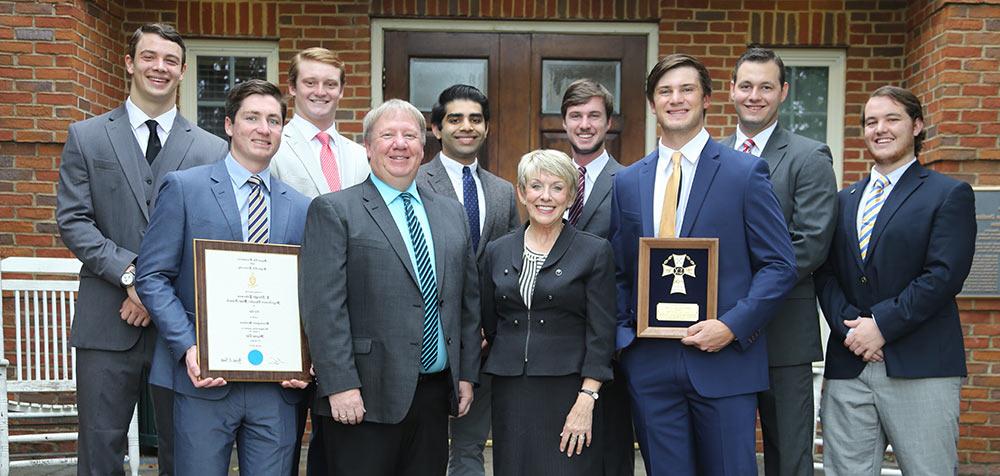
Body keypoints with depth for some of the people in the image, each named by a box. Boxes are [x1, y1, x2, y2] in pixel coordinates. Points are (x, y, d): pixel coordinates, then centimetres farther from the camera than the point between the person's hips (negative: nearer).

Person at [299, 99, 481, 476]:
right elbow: (323, 307, -10)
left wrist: (467, 374, 9)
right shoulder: (333, 211, -3)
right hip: (366, 397, -5)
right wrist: (339, 386, -15)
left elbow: (469, 300, 14)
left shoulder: (452, 213, 13)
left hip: (436, 396, 5)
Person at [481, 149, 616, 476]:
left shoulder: (595, 252, -3)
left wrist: (586, 401, -12)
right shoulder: (497, 252, 7)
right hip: (509, 393, 3)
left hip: (568, 389, -3)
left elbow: (601, 334, -7)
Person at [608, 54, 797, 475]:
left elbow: (780, 265, -3)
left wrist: (732, 326, -14)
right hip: (649, 363, 3)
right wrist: (622, 334, 0)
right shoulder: (627, 181, 9)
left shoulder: (744, 172, -2)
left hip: (725, 359, -3)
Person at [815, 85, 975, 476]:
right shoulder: (844, 200, 17)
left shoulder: (950, 194, 3)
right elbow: (825, 274, 9)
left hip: (920, 369, -4)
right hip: (848, 366, 4)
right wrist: (849, 325, -7)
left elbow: (944, 275, -9)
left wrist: (882, 324, -14)